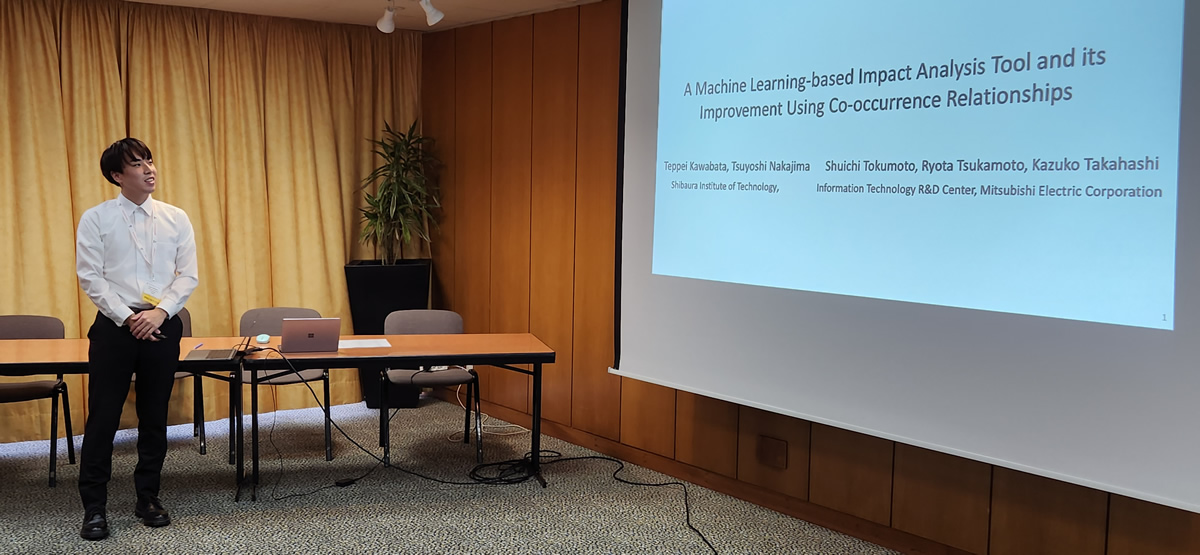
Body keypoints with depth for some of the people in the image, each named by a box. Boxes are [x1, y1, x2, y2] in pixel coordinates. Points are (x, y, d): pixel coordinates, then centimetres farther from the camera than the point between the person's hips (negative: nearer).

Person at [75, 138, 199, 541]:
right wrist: (127, 318, -12)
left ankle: (148, 498, 23)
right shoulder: (96, 219, 0)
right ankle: (94, 507, 10)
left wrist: (160, 313, -12)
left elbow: (188, 275, 2)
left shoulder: (176, 219, 6)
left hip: (162, 326, 2)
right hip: (114, 326, -2)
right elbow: (90, 276, -5)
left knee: (155, 417, 10)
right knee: (103, 417, 0)